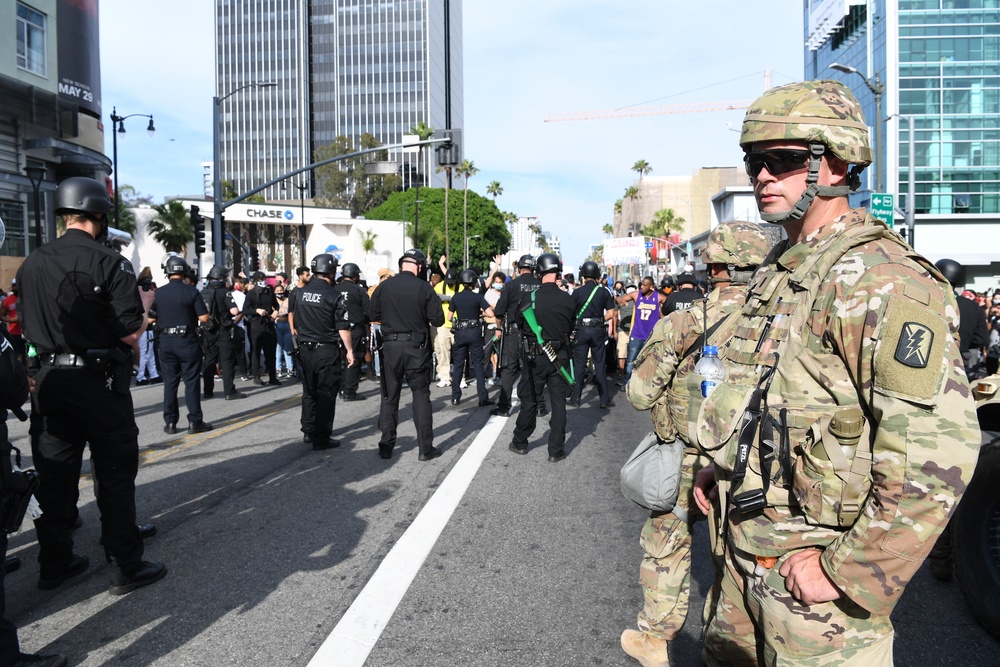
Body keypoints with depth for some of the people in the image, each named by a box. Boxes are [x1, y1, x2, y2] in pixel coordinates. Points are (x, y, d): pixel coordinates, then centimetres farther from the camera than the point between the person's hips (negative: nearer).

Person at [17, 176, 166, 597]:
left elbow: (27, 327, 14)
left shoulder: (31, 264, 7)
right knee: (115, 476, 4)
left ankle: (54, 564, 27)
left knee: (54, 475, 15)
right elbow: (131, 333, -16)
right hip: (98, 381, -6)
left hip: (49, 380, 6)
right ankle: (125, 568, 11)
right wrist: (141, 318, 4)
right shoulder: (109, 263, -14)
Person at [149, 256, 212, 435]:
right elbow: (204, 318, -12)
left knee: (170, 381, 9)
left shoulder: (158, 293, -1)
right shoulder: (192, 292, -9)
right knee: (191, 380, 2)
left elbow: (151, 319, 4)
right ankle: (195, 421, 2)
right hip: (187, 340, -3)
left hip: (166, 341, 3)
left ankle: (170, 422, 12)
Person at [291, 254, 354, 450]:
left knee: (309, 392, 18)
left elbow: (294, 318, 14)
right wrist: (350, 350, -5)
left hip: (305, 349, 6)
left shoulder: (301, 293, 4)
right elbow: (343, 327, -13)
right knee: (326, 395, 2)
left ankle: (308, 432, 28)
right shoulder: (335, 295, -13)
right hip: (327, 351, -6)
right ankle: (321, 438, 4)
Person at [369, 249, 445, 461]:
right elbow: (438, 319, -7)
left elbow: (372, 315, 5)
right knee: (421, 396, 7)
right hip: (417, 348, -2)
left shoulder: (384, 286, -3)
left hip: (390, 346, 2)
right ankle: (425, 448, 8)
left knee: (389, 397, 11)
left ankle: (386, 446, 16)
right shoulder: (424, 288, -9)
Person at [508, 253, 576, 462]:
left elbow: (520, 325, 2)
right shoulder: (568, 300, -8)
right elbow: (570, 329, 5)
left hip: (534, 357, 0)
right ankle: (556, 450, 11)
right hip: (560, 356, 1)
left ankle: (520, 442, 26)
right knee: (558, 403, 8)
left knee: (529, 401, 13)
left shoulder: (529, 297, -11)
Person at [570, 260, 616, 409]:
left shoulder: (577, 292, -5)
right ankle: (605, 399, 10)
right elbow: (611, 314, -3)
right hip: (598, 331, 1)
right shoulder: (604, 292, -1)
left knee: (579, 364, 7)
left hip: (582, 329, -1)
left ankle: (576, 398, 11)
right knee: (600, 365, 7)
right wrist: (600, 320, 12)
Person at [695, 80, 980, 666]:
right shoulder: (779, 271, 10)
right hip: (747, 551, 9)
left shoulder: (878, 278, -20)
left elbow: (940, 451, -27)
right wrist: (723, 468, 19)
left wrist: (847, 573, -23)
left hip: (815, 567, -8)